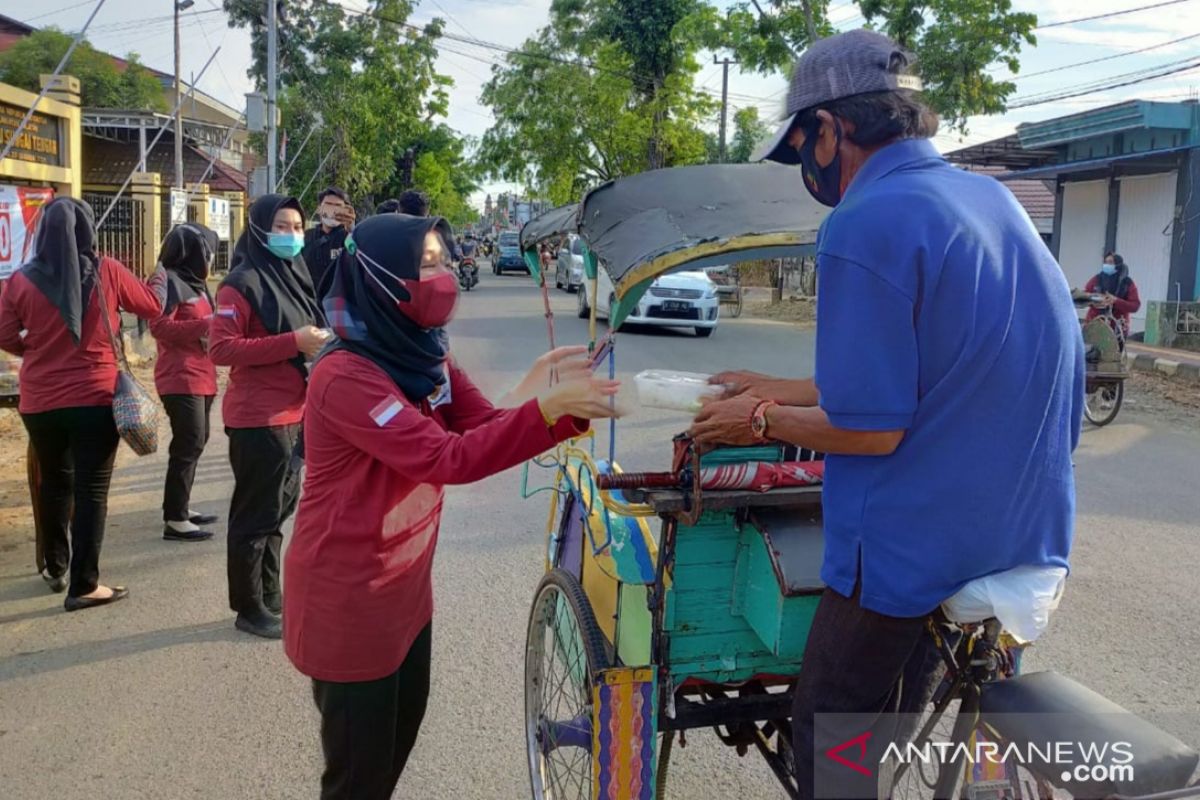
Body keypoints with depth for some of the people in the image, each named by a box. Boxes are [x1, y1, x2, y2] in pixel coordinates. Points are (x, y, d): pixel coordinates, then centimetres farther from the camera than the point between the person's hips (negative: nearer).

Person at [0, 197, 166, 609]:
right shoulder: (107, 272, -7)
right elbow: (153, 304, 6)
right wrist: (161, 273, 26)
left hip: (39, 402, 3)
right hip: (94, 399, -3)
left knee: (54, 483, 21)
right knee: (91, 490, 2)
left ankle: (55, 568, 34)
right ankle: (84, 585, 4)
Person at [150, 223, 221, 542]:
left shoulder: (195, 283, 18)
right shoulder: (169, 282, -11)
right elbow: (160, 327, -20)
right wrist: (205, 324, -23)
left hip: (201, 376, 10)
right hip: (181, 378, -10)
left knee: (195, 442, 14)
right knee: (189, 445, -11)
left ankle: (179, 507, 25)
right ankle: (175, 520, -7)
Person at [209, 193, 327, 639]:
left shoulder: (294, 276, 13)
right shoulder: (243, 283, -13)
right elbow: (221, 349, -22)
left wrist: (316, 345, 5)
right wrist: (293, 342, -25)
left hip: (292, 415, 9)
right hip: (258, 419, -9)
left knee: (278, 510, 18)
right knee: (256, 515, 1)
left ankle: (270, 594, 32)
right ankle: (249, 609, 13)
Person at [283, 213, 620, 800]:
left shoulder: (424, 356, 2)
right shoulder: (346, 376, -25)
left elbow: (488, 428, -4)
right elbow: (447, 459, -32)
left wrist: (571, 406, -20)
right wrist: (545, 407, -36)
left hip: (404, 585, 8)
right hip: (346, 599, -8)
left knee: (400, 731, 23)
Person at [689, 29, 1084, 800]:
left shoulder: (865, 224, -20)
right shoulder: (992, 198, 7)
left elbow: (870, 427, -20)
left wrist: (761, 421, -3)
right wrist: (781, 390, 16)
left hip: (918, 543, -8)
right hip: (1024, 534, 9)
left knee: (831, 737, 12)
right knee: (898, 726, 25)